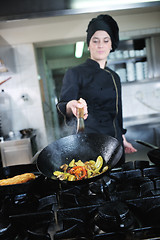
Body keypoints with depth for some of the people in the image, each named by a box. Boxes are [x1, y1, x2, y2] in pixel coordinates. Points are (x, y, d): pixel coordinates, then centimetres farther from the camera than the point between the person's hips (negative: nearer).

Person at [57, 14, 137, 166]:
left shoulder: (114, 77, 12)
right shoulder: (75, 74, -5)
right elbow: (62, 106, -13)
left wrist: (123, 139, 16)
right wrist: (71, 106, -35)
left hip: (115, 142, 5)